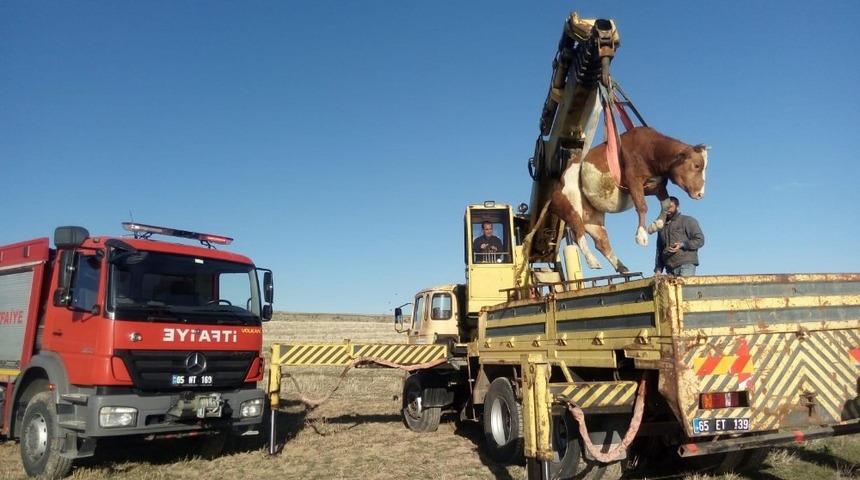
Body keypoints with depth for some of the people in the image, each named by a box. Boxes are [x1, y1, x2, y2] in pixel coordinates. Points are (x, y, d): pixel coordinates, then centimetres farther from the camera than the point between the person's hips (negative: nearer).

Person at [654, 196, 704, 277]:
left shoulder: (688, 221, 9)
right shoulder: (662, 227, 24)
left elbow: (700, 239, 1)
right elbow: (659, 250, 24)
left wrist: (682, 245, -14)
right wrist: (658, 269, 13)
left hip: (686, 265, -4)